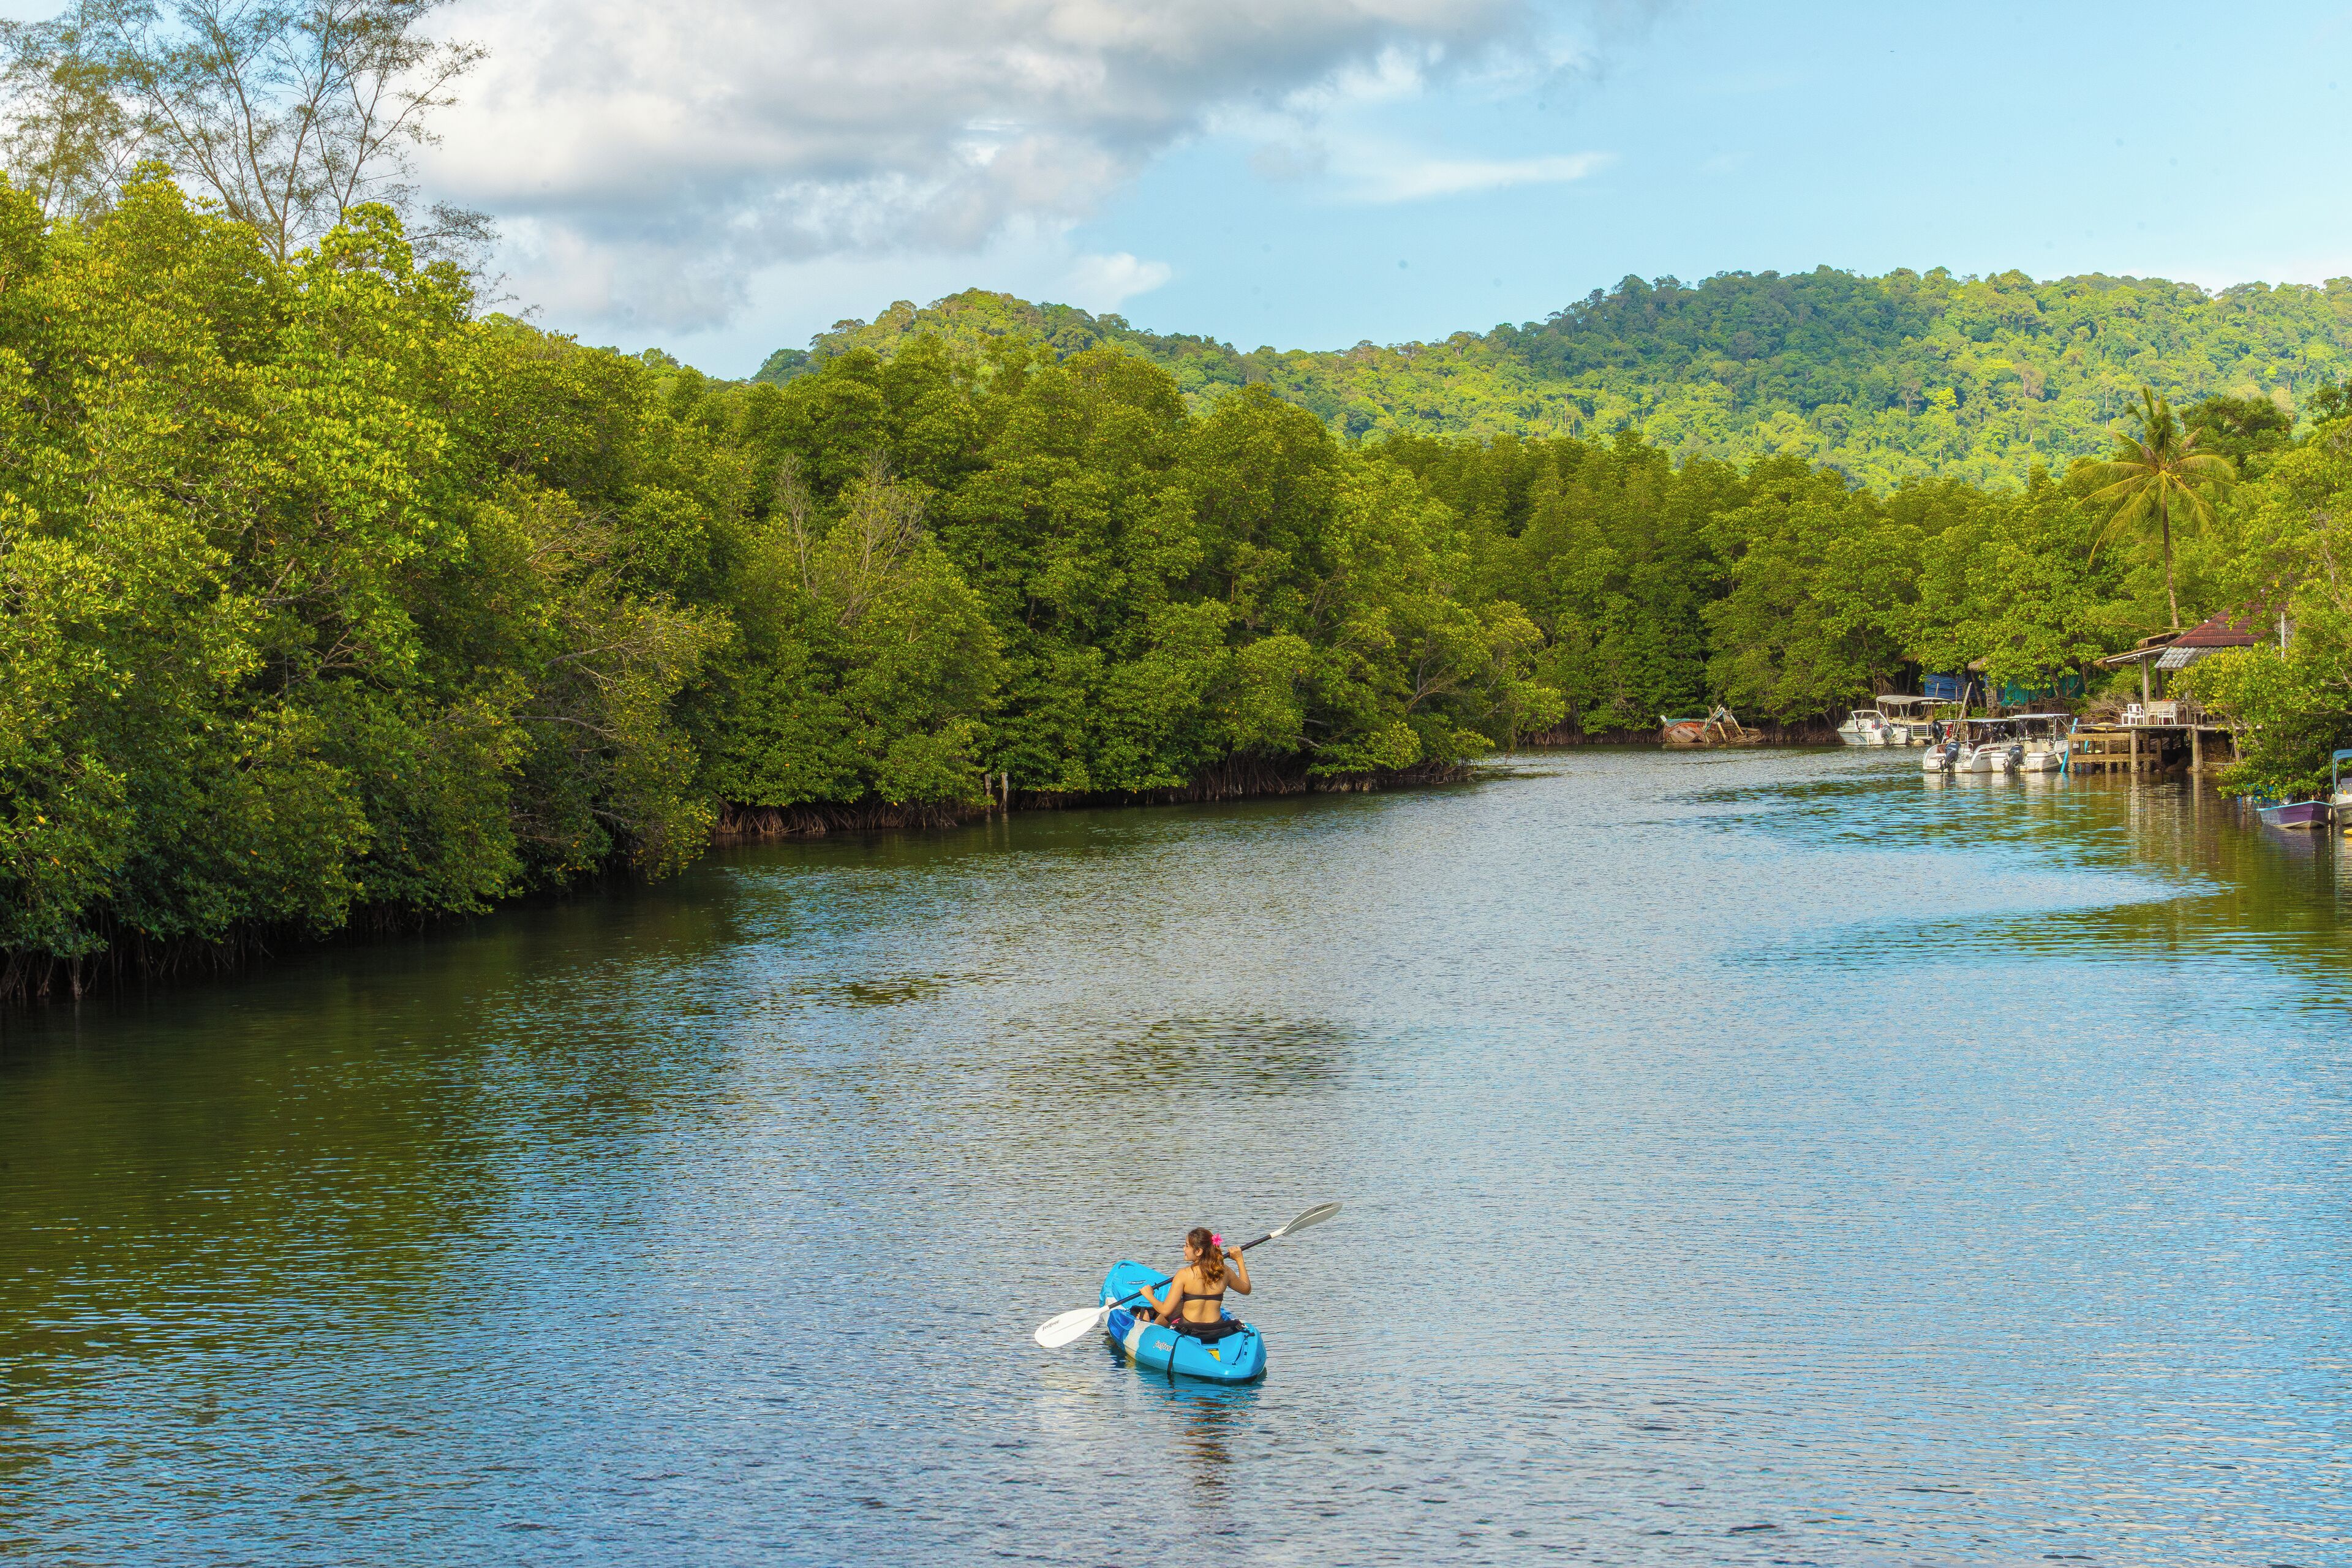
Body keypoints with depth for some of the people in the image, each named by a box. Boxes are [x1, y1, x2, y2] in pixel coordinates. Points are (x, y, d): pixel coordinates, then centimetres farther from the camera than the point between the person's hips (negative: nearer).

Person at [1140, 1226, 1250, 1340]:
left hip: (1189, 1332, -3)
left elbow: (1166, 1310, -19)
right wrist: (1239, 1260, 20)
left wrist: (1149, 1295, -1)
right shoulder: (1224, 1271, -8)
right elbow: (1246, 1289, 12)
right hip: (1217, 1331, 3)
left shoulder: (1184, 1274, -20)